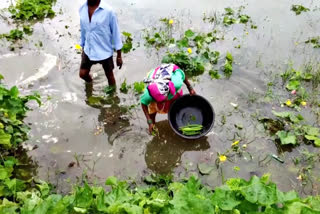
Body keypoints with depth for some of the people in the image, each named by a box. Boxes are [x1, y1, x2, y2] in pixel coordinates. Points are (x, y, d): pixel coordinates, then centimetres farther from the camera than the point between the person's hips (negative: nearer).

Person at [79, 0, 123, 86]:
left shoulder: (108, 11, -21)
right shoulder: (82, 9, -6)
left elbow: (116, 33, -12)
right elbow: (83, 31, 8)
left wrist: (119, 55, -7)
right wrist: (83, 48, 18)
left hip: (105, 52, -4)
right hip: (88, 51, 4)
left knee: (109, 75, 14)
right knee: (83, 74, 13)